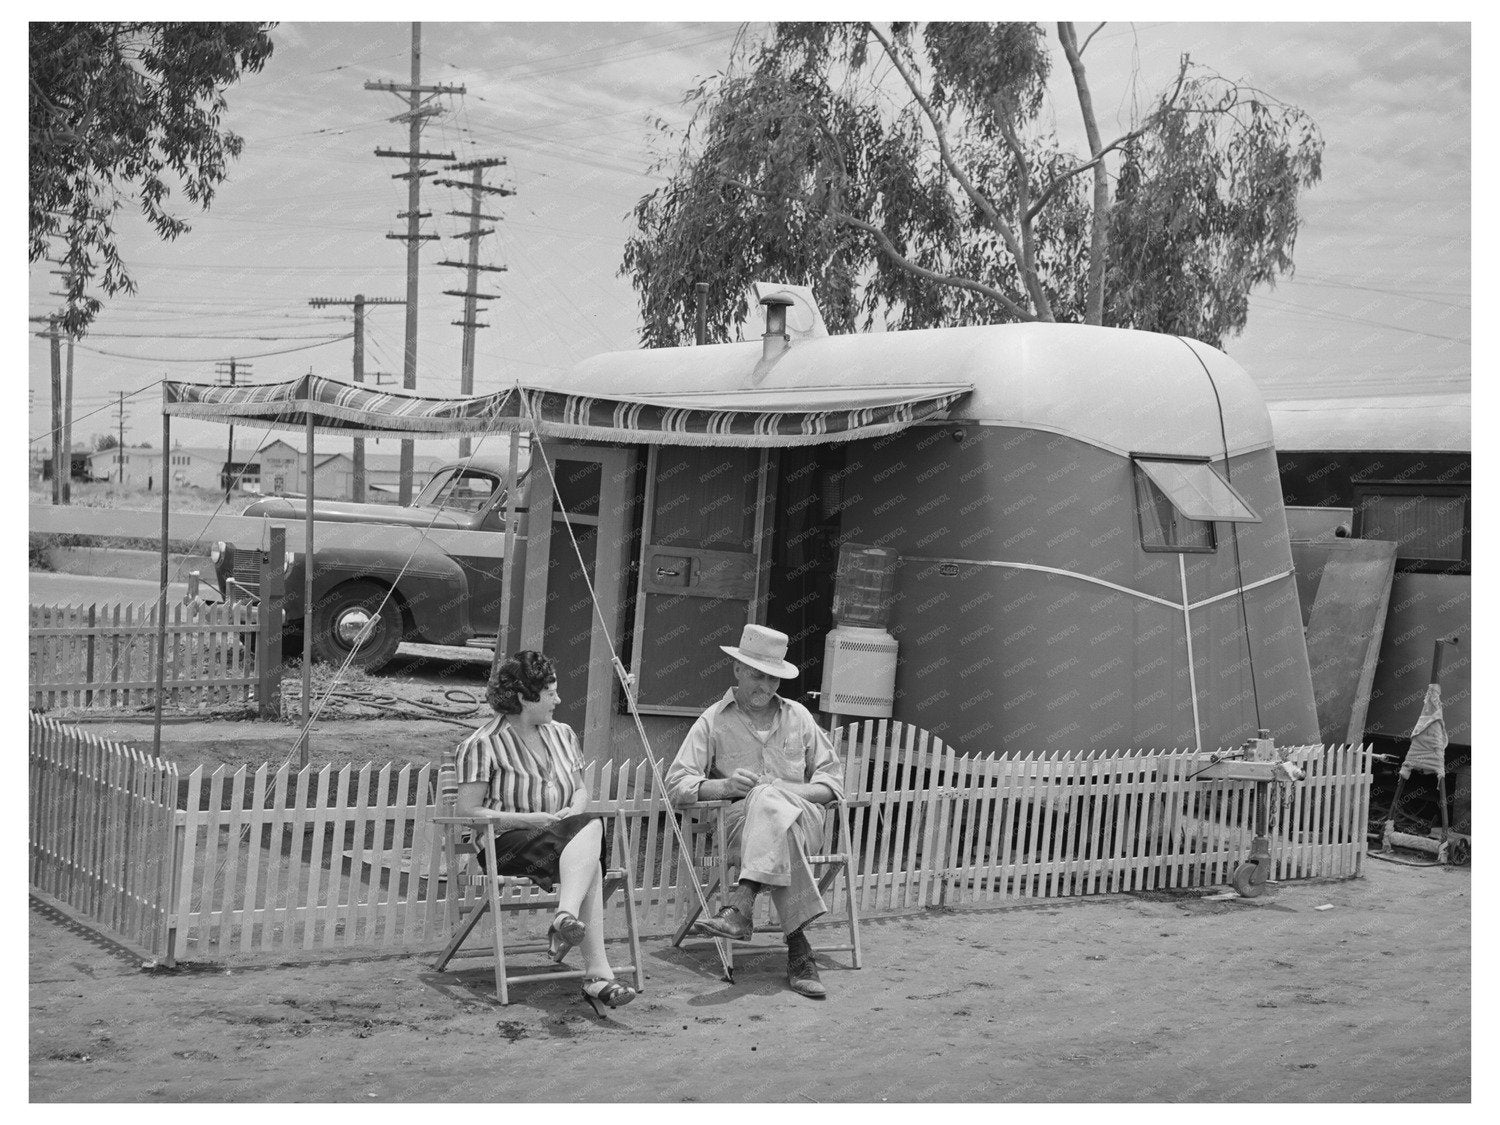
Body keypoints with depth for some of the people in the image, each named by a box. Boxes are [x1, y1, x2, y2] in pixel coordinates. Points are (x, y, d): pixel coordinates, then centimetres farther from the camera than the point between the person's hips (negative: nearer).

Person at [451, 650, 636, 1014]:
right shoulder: (482, 745, -4)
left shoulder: (562, 734, 17)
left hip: (563, 835, 6)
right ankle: (598, 974, -46)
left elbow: (581, 790, 24)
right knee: (589, 865, -33)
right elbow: (466, 812, -9)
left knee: (591, 827, -33)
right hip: (508, 843, -6)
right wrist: (529, 819, -17)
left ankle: (566, 918, -51)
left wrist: (575, 809, -2)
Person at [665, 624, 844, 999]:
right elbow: (676, 783, 2)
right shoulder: (713, 721, 10)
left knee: (769, 800, -37)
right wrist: (722, 786, -18)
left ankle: (740, 911, -49)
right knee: (774, 816, -40)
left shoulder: (797, 716, 19)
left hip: (802, 816, 2)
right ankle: (798, 950, -46)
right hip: (739, 819, -1)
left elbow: (832, 776, 17)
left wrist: (798, 792, -5)